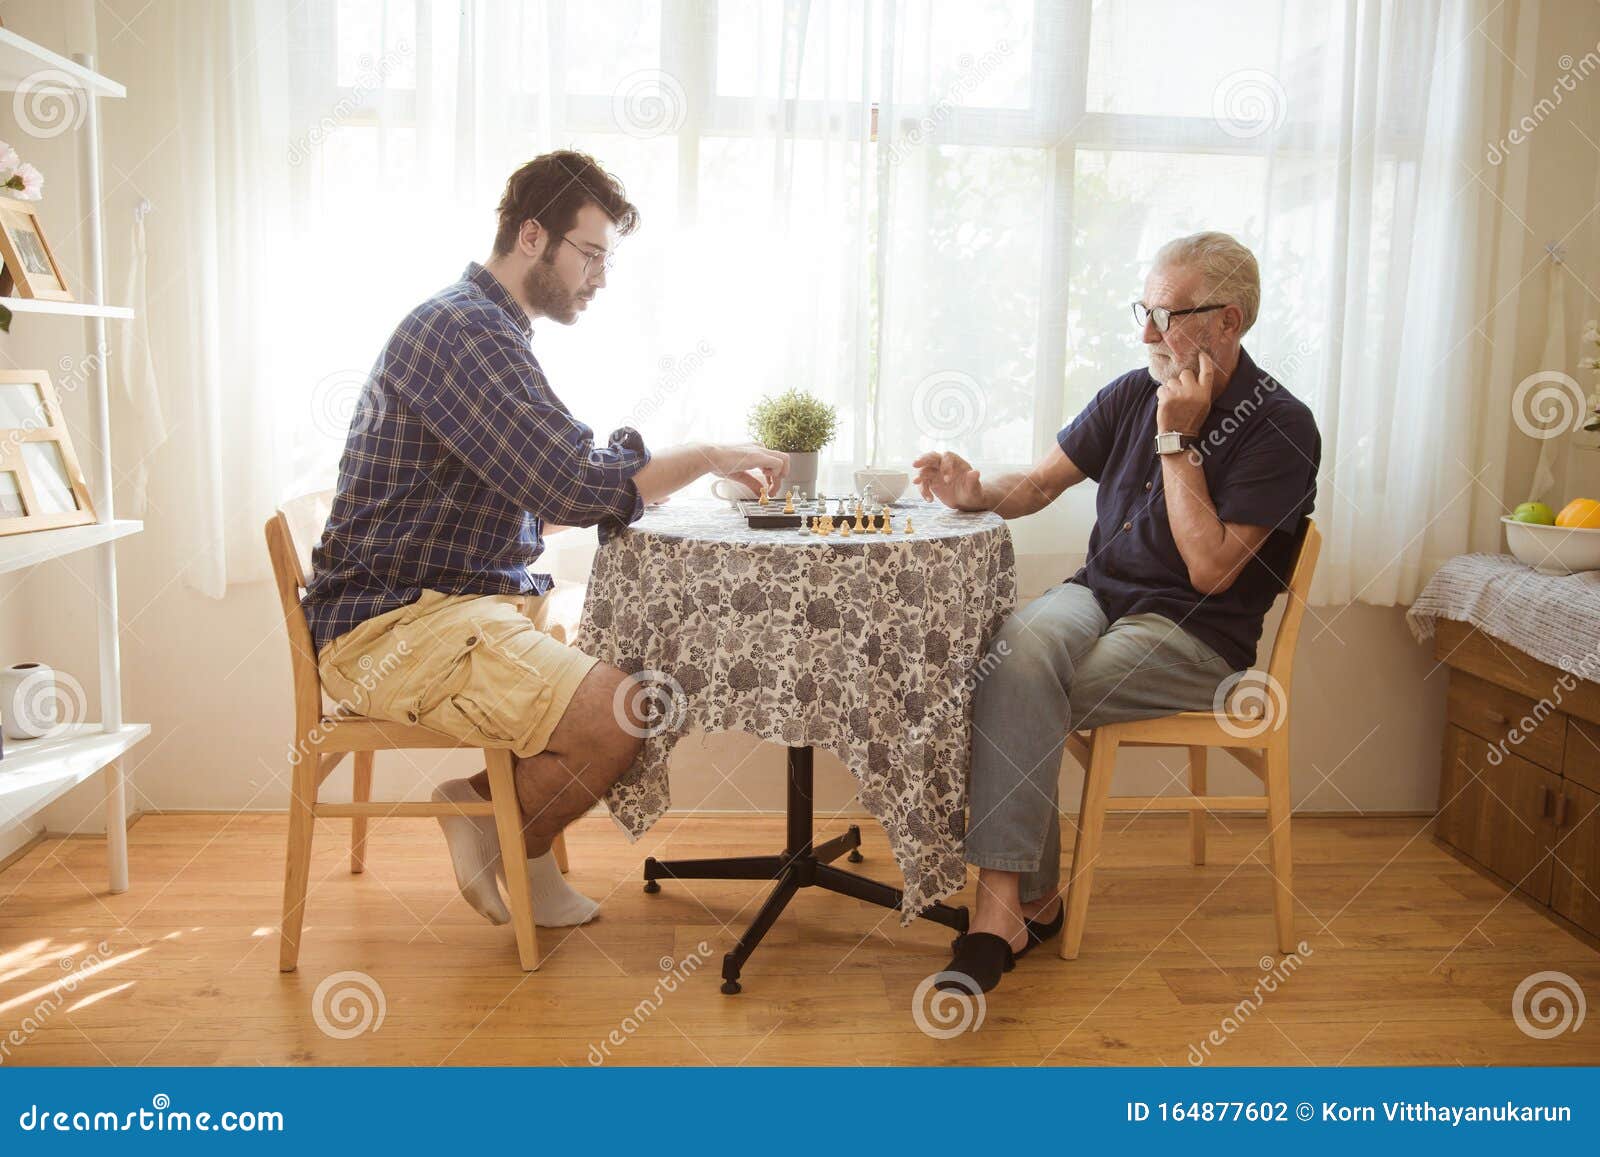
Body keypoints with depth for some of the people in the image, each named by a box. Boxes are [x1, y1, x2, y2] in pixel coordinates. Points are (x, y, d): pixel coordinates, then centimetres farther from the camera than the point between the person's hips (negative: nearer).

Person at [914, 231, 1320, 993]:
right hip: (1097, 594, 5)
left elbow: (1210, 569, -17)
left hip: (1194, 637, -5)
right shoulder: (1134, 393, 9)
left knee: (1019, 685, -29)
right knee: (1020, 646, -30)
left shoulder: (1282, 428, -9)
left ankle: (1008, 897, -17)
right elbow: (1042, 482, 16)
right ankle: (1025, 896, -22)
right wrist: (978, 492, -6)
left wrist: (1177, 440, -16)